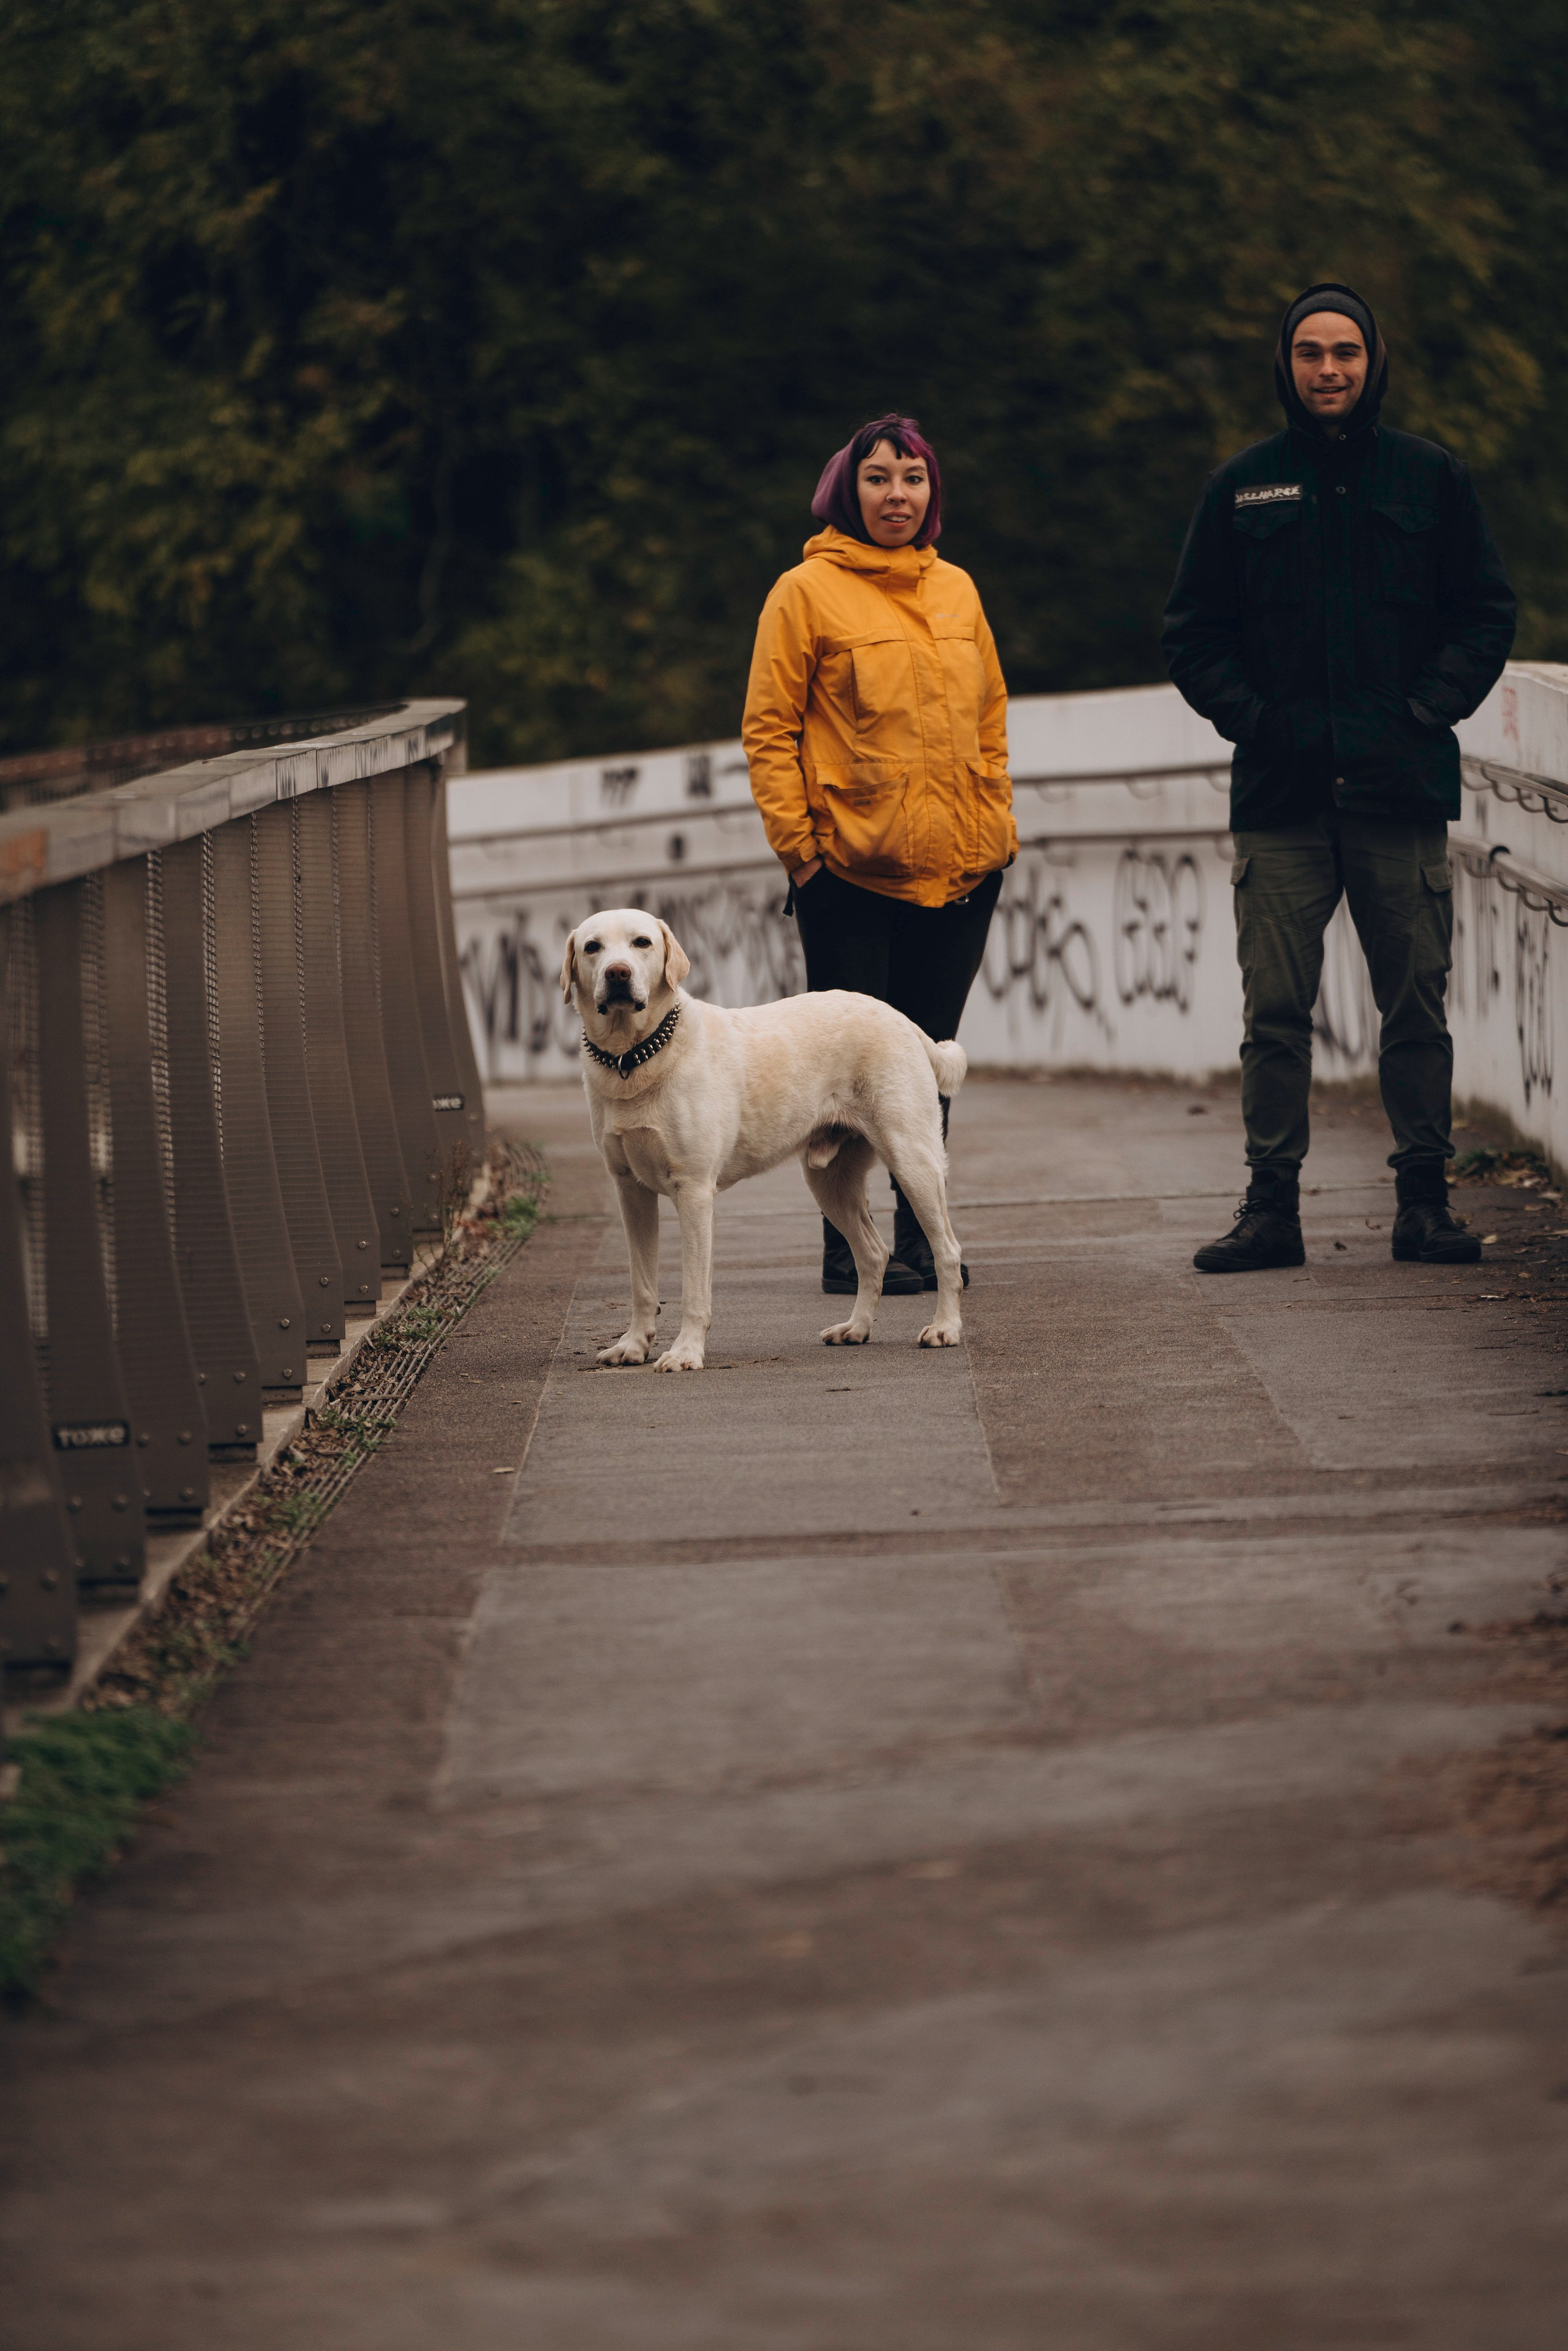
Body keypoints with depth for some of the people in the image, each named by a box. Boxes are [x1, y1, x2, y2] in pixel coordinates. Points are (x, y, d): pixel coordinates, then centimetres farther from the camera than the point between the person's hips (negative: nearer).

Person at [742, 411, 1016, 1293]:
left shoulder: (956, 590, 12)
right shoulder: (808, 592, -3)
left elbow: (990, 716, 19)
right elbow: (768, 729, -4)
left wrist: (998, 820, 10)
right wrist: (794, 839, -10)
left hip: (960, 868, 5)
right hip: (852, 870, -5)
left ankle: (919, 1237, 16)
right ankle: (847, 1246, 3)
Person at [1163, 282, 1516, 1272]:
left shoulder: (1430, 478, 7)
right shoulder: (1242, 487, 9)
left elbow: (1488, 613, 8)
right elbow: (1195, 631, 11)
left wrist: (1428, 708, -5)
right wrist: (1249, 715, -4)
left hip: (1402, 786, 0)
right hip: (1281, 792, 0)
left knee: (1417, 1006, 2)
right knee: (1275, 1010, -1)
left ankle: (1425, 1201, 8)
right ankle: (1272, 1206, 3)